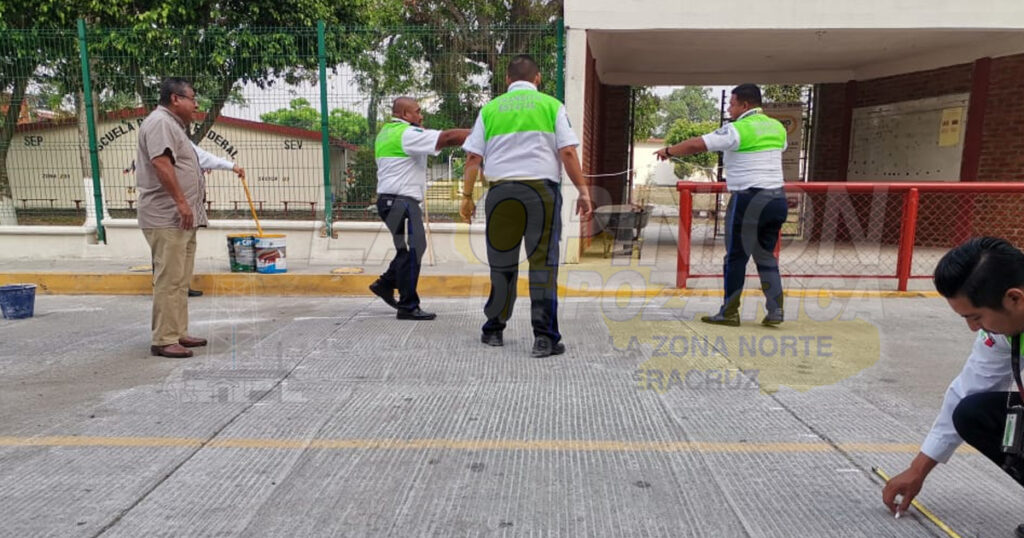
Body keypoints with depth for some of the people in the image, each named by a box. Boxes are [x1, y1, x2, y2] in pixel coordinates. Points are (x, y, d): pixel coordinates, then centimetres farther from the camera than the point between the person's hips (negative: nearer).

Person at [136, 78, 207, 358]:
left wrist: (187, 207, 24)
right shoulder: (160, 122, -9)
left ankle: (179, 333, 18)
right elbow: (161, 163, -22)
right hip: (167, 218, -11)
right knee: (169, 280, -10)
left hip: (182, 218, 11)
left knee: (180, 280, 12)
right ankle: (164, 340, -6)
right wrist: (181, 202, -24)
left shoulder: (172, 124, 23)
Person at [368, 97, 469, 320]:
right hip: (400, 201, -10)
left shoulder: (386, 132, 18)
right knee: (411, 251, -8)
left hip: (391, 200, 10)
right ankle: (408, 307, -4)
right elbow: (447, 137, -17)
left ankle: (385, 284, 24)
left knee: (412, 249, 18)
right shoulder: (407, 134, -13)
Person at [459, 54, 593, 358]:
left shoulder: (490, 108, 12)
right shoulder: (551, 105, 8)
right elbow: (568, 152, -2)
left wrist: (467, 196, 13)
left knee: (501, 263, 12)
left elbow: (473, 157, 7)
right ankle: (545, 337, -3)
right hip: (542, 189, -2)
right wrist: (583, 191, 2)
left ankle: (494, 330, 23)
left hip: (501, 190, 2)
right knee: (543, 262, 0)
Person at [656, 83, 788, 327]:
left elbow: (696, 145, -9)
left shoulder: (737, 130, -9)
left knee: (736, 257, 2)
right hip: (777, 198, 7)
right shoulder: (777, 128, 13)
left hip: (749, 200, -7)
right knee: (766, 256, 13)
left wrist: (668, 151, 6)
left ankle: (729, 313, 8)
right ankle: (775, 311, 8)